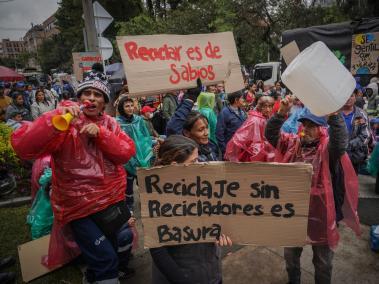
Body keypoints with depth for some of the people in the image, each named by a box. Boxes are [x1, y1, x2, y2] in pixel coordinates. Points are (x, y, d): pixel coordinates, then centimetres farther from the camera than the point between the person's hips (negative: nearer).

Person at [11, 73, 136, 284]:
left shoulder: (109, 123, 2)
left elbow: (127, 152, -10)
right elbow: (22, 146, -27)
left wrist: (100, 134, -23)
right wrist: (56, 118, -39)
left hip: (111, 199, 6)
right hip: (79, 206, -5)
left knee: (109, 251, 24)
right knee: (106, 260, -9)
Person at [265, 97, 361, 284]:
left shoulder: (328, 147, -10)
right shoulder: (293, 143, 1)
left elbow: (341, 139, -32)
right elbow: (270, 134, -10)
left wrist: (332, 113, -46)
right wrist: (282, 112, -24)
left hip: (319, 214, -3)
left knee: (322, 261, 18)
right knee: (290, 255, 24)